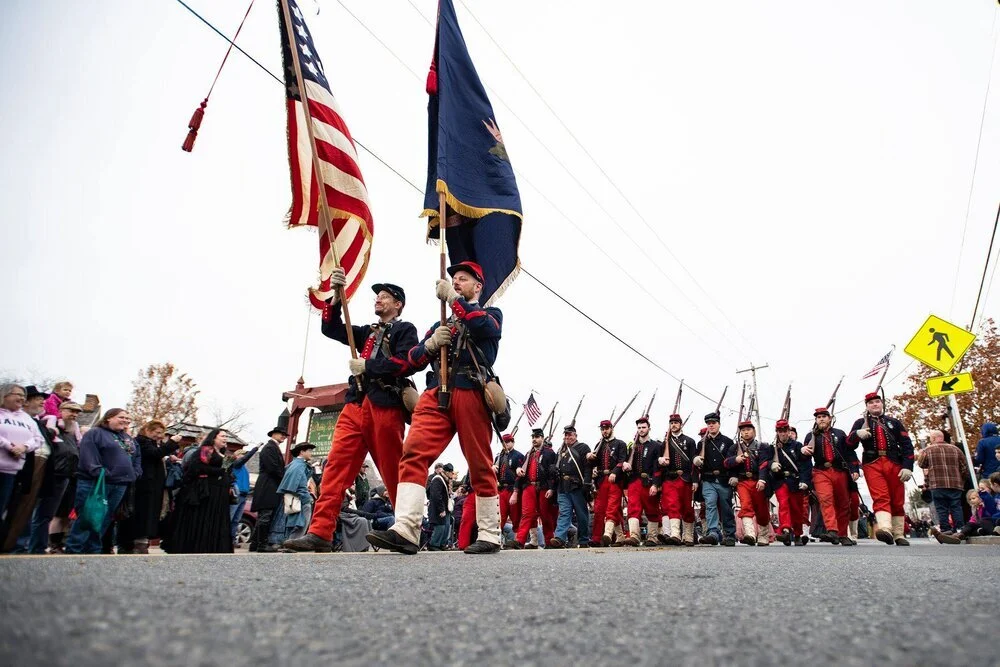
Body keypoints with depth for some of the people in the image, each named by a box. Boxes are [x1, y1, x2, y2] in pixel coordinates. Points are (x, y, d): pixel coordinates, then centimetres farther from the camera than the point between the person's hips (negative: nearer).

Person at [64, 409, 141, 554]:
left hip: (120, 485, 7)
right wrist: (100, 473, -26)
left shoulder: (129, 438, 20)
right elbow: (88, 456, -16)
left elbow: (137, 457, 23)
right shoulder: (94, 433, -4)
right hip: (95, 483, -7)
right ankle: (73, 550, 5)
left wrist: (135, 474, 8)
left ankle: (93, 550, 20)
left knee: (104, 520, 12)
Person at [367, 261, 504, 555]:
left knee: (480, 465, -2)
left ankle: (490, 536, 8)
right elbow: (413, 360, 21)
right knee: (414, 452, -15)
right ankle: (406, 530, -22)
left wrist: (452, 297, -4)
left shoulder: (491, 313, 16)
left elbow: (484, 327, -11)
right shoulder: (442, 324, 30)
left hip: (471, 394, -4)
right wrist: (430, 344, 0)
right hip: (437, 394, 4)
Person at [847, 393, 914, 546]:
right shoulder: (860, 423, 15)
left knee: (897, 501, 4)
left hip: (894, 464, 2)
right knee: (881, 497, -17)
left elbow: (907, 445, 10)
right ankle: (886, 529, -34)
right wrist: (857, 434, -15)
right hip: (872, 464, -2)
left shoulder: (894, 422, 18)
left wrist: (907, 467, -3)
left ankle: (899, 535, 12)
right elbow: (849, 445, 7)